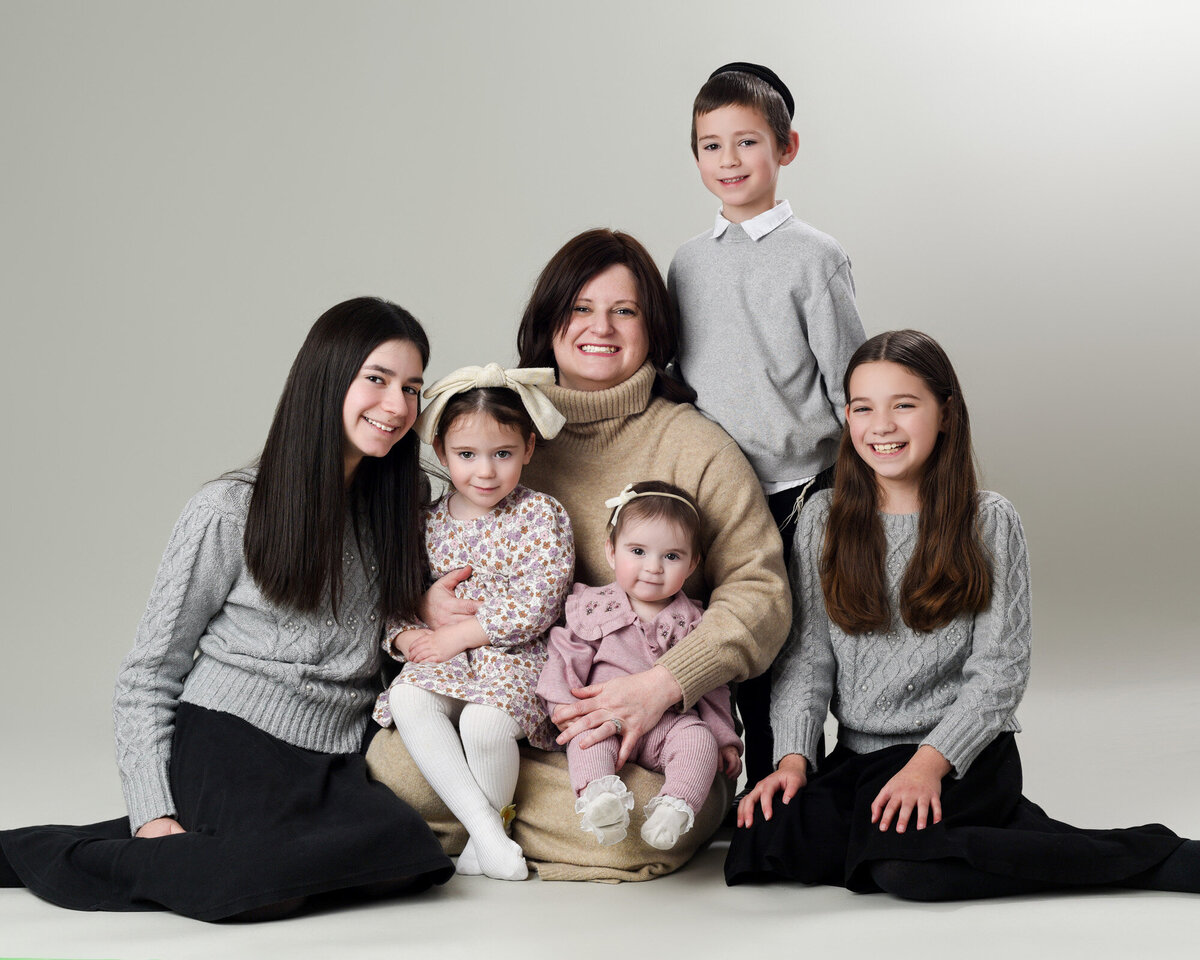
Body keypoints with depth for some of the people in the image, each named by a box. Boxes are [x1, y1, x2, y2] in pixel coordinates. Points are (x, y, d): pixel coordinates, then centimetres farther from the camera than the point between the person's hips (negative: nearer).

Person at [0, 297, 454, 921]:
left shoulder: (403, 507, 14)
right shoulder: (230, 512, -1)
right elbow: (147, 675, 0)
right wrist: (155, 812, -11)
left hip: (333, 767, 6)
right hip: (228, 745, -5)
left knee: (405, 848, -30)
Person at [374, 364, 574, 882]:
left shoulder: (541, 514, -4)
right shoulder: (429, 522, 9)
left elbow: (535, 605, -12)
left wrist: (456, 635, -13)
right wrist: (406, 636, -9)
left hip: (513, 655, -4)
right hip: (440, 658, 4)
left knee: (484, 722, -32)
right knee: (409, 701, -28)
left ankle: (481, 842, -6)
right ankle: (482, 822, -25)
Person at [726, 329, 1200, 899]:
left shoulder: (990, 522, -2)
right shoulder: (822, 520, 7)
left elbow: (1000, 670, -6)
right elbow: (807, 653, 5)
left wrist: (931, 760, -19)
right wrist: (794, 756, -10)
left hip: (964, 752, -4)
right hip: (857, 755, 5)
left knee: (903, 863, -32)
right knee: (763, 841, -22)